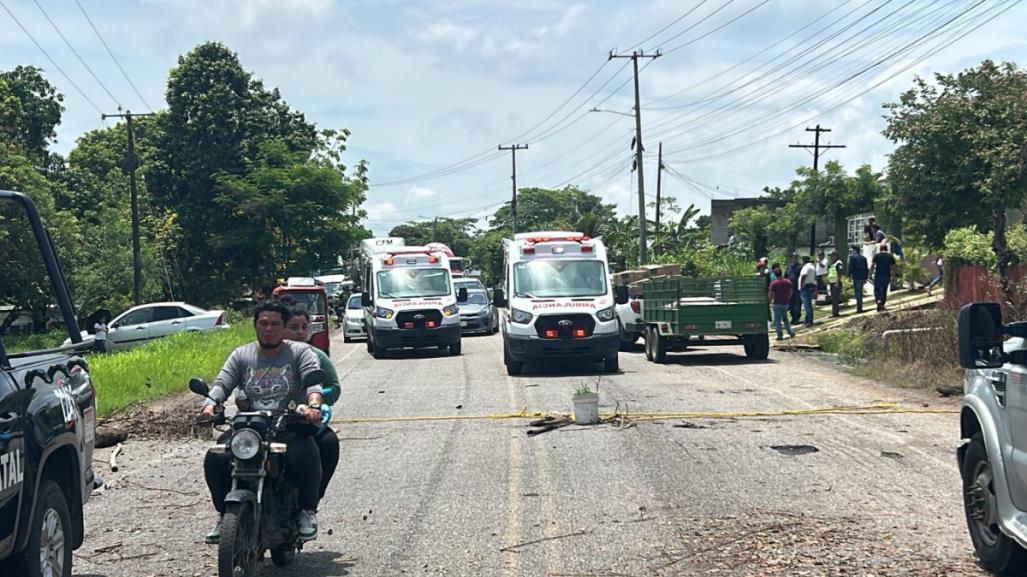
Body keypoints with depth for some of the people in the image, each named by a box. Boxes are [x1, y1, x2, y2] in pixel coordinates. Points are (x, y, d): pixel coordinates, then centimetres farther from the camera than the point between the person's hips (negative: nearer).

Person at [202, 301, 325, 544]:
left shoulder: (300, 352, 5)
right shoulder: (241, 355, 14)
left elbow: (314, 381, -10)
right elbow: (222, 383, 3)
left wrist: (313, 405, -33)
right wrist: (210, 404, -20)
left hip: (290, 427, -3)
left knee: (304, 456, -34)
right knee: (216, 459, -20)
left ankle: (307, 511, -11)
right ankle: (225, 514, 0)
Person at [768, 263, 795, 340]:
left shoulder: (773, 283, -14)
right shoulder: (788, 282, -1)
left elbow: (770, 294, -13)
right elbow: (790, 293, 7)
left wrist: (770, 301, 5)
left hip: (777, 304, -4)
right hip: (785, 303, 4)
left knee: (777, 319, 2)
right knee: (785, 318, 21)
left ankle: (780, 335, 0)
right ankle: (790, 332, 19)